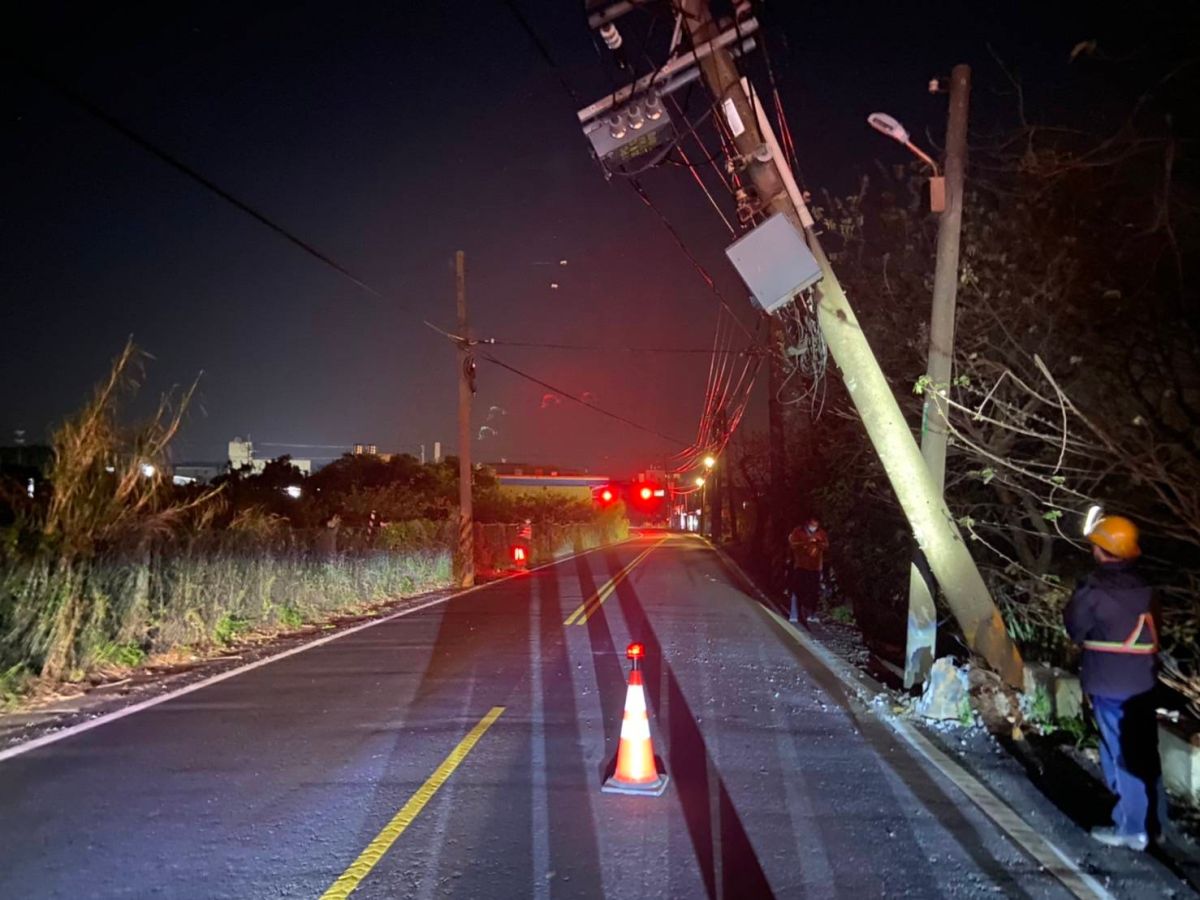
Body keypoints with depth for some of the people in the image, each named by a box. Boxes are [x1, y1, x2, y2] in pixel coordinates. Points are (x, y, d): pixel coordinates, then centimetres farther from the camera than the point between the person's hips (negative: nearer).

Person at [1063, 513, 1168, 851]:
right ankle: (1154, 822, 29)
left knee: (1121, 756, 3)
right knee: (1145, 753, 16)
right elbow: (1153, 629, 9)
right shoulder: (1143, 587, 0)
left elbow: (1075, 628, -4)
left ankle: (1133, 829, 11)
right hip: (1143, 681, 6)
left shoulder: (1094, 589, -18)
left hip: (1109, 683, -6)